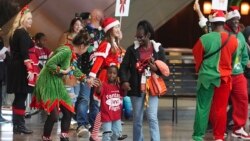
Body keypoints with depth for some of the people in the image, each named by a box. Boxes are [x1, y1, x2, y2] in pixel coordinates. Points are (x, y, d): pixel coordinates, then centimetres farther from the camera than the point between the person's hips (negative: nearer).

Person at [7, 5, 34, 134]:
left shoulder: (14, 32, 16)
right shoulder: (23, 33, -13)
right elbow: (24, 53, -22)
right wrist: (30, 69, -25)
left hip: (14, 67, 10)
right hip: (21, 68, -10)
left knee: (18, 97, 12)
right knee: (21, 97, -7)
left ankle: (16, 124, 15)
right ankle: (20, 125, -7)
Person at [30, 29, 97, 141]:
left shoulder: (71, 52, 7)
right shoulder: (66, 51, -23)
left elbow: (73, 69, 25)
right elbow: (49, 64, -29)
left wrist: (86, 80, 29)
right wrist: (63, 71, -19)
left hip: (56, 83, 10)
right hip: (48, 82, -10)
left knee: (68, 111, 9)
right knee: (53, 114, -10)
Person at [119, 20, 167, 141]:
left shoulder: (158, 49, 3)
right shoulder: (132, 49, 4)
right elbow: (124, 66, 0)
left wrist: (155, 68, -18)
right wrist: (124, 81, -16)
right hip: (136, 88, 2)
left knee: (152, 117, -11)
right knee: (137, 119, 7)